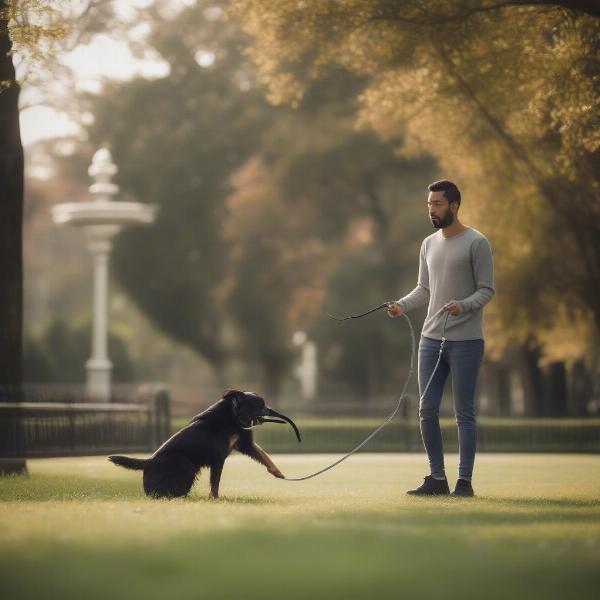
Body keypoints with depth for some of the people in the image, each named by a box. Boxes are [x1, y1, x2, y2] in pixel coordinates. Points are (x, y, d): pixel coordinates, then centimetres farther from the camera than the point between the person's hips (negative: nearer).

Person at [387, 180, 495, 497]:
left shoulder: (476, 243, -6)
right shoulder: (429, 244, 14)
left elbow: (487, 289, -8)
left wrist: (464, 305, -26)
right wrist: (402, 305, 0)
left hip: (465, 341, -6)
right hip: (431, 338, 6)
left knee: (464, 413, -1)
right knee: (427, 411, 5)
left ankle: (465, 481, 4)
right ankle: (437, 479, 14)